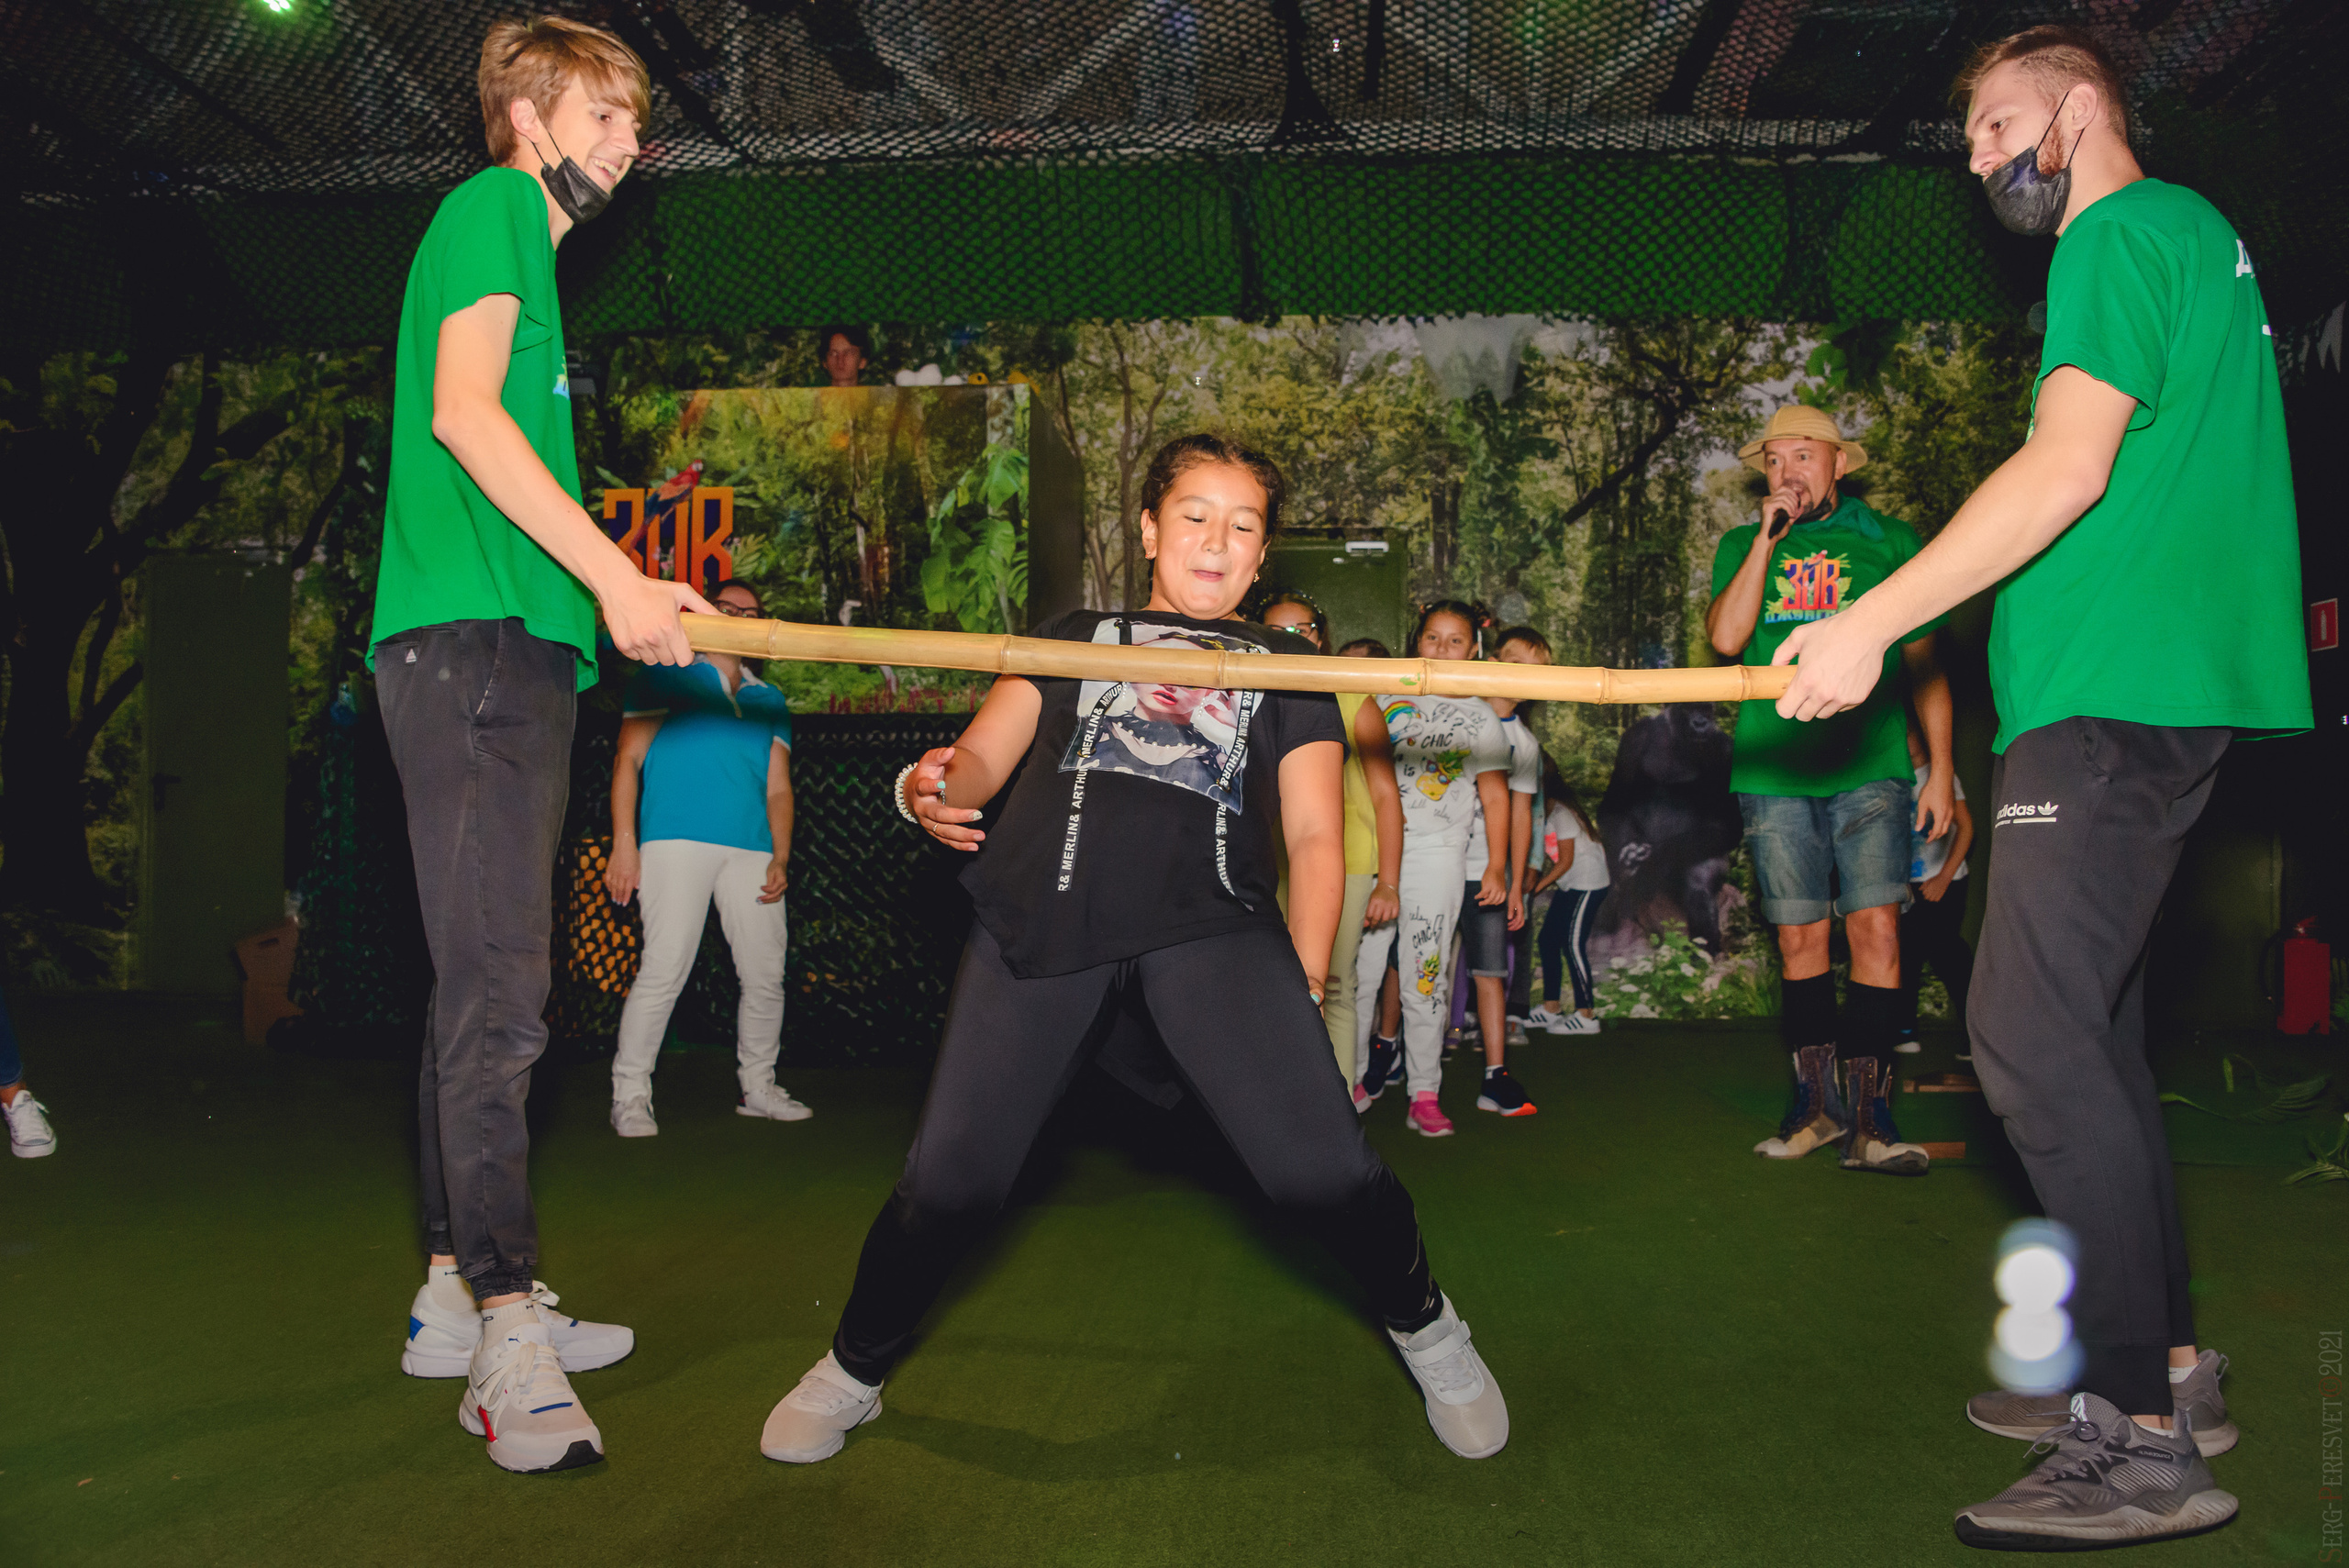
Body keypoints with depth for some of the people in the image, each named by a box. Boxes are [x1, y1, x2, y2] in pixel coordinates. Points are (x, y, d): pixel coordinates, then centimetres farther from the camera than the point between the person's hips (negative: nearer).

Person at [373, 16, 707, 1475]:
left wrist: (652, 616, 23)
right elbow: (462, 410, -14)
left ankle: (458, 1292, 18)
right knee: (496, 990, -15)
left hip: (511, 645, 10)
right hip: (473, 637, -10)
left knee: (483, 985, 10)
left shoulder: (524, 248, 28)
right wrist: (614, 574, -20)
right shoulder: (493, 204, 1)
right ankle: (507, 1331, -15)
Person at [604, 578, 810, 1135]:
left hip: (751, 849, 5)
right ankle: (630, 1095, -3)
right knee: (666, 967, -13)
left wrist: (780, 858, 4)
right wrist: (624, 843, -6)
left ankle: (759, 1087, 17)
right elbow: (628, 760, 5)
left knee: (766, 975, 2)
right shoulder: (666, 676, 12)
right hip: (676, 837, -4)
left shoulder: (769, 700, 24)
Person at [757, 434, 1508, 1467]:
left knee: (1320, 1166, -16)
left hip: (1211, 924, 0)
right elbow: (982, 755, 17)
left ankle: (1425, 1331, 15)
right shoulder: (1073, 636, 27)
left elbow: (1314, 831, 17)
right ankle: (852, 1373, 23)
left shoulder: (1284, 667, 26)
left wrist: (1302, 982, 3)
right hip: (1043, 912, 1)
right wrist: (931, 789, -8)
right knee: (949, 1178, -6)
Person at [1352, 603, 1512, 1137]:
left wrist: (1496, 868, 1)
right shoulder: (1386, 698, 11)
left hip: (1437, 855, -1)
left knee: (1425, 975, -2)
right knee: (1356, 969, -1)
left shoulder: (1480, 719, 10)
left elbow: (1496, 797, 9)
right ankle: (1350, 1079, 11)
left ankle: (1424, 1095, 4)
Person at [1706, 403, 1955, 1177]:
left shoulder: (1890, 544, 10)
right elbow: (1726, 636, -3)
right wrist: (1768, 539, -5)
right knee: (1800, 938, 4)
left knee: (1876, 929, -11)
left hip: (1869, 768, -1)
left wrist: (1941, 769, 3)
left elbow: (1925, 664, 10)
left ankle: (1869, 1117, -8)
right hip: (1773, 771, 2)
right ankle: (1816, 1105, 13)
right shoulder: (1742, 546, 14)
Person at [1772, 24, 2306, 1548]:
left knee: (2037, 1033, -14)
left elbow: (2067, 470, -18)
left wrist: (1874, 623, -20)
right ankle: (2165, 1362, 22)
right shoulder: (2194, 232, 25)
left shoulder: (2123, 234, -6)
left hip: (2115, 696, -11)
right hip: (2156, 688, 11)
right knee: (2087, 1021, 13)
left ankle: (2145, 1441, -11)